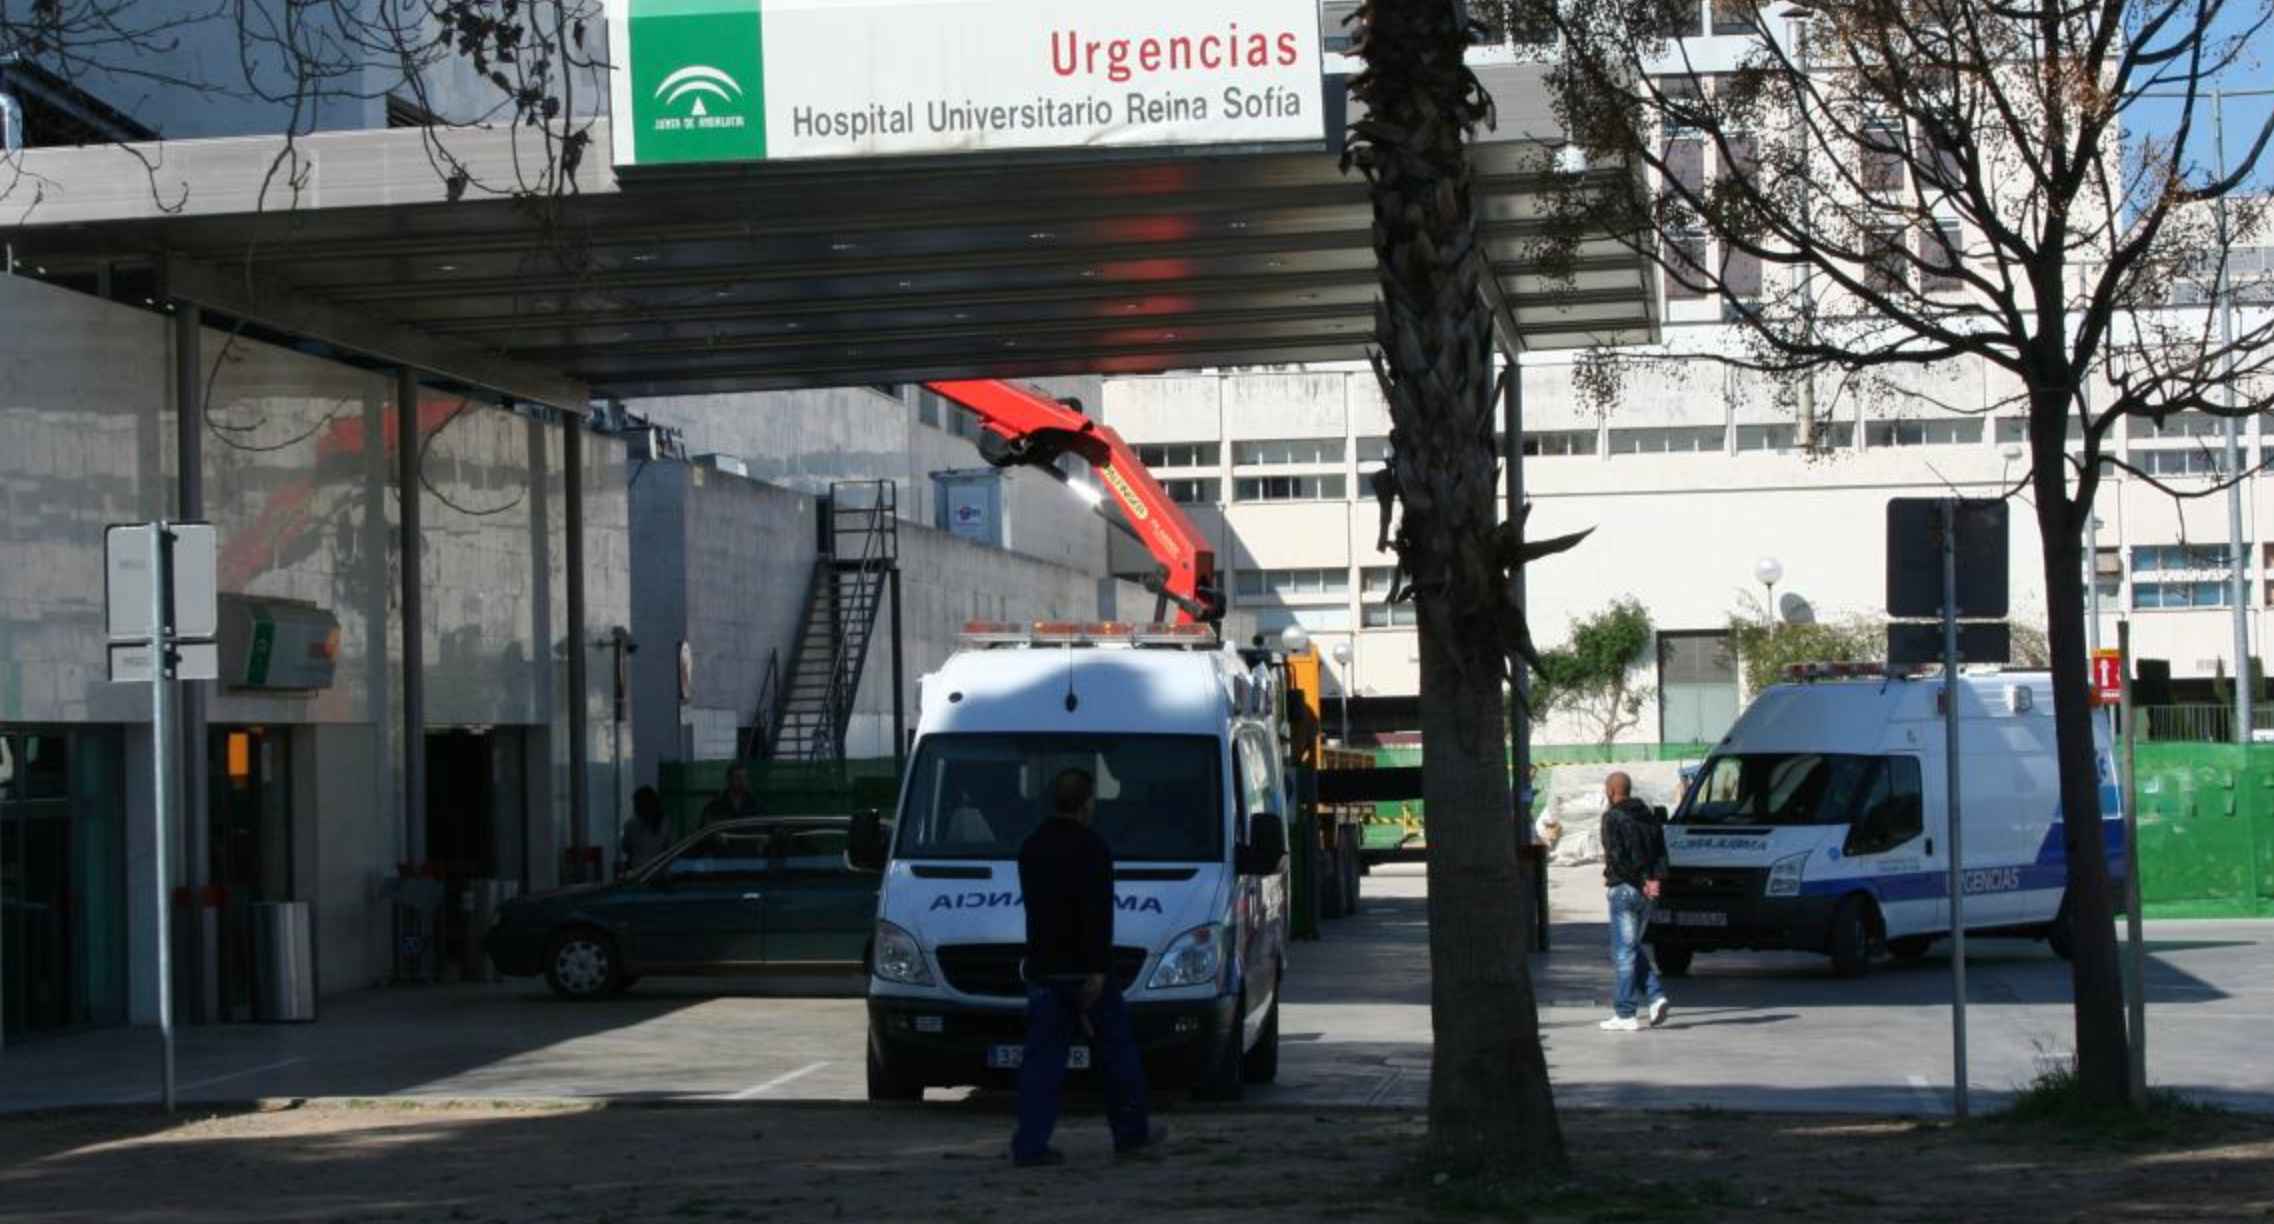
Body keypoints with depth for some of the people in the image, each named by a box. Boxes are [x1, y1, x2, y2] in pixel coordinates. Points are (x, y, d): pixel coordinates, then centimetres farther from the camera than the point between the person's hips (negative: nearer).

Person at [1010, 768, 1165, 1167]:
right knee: (1115, 1052, 9)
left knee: (1042, 1059, 4)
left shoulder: (1031, 847, 13)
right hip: (1082, 969, -6)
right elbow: (1098, 914, -20)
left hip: (1041, 969, 6)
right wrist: (1098, 969, -22)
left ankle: (1030, 1145, -5)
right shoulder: (1090, 847, -12)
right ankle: (1131, 1133, 19)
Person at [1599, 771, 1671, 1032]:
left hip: (1624, 889, -7)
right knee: (1633, 948, 19)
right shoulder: (1647, 815, 14)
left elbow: (1615, 856, -18)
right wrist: (1653, 880, -3)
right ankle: (1656, 996, 2)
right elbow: (1661, 852, 9)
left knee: (1624, 951, -3)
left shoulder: (1613, 817, -9)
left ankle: (1625, 1015, -3)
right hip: (1646, 893, 7)